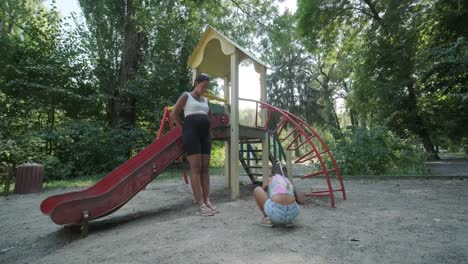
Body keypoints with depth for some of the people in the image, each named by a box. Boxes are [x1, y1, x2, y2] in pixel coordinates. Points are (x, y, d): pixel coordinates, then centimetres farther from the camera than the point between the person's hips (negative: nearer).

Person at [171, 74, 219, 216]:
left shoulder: (205, 100, 21)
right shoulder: (186, 96, 5)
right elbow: (174, 114, 2)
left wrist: (208, 130, 17)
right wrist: (185, 128, 5)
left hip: (205, 134, 7)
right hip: (191, 132, -6)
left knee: (205, 168, 3)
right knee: (195, 167, -9)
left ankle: (207, 201, 7)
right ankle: (200, 204, -9)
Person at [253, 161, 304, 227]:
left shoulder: (270, 179, 24)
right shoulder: (289, 182, 29)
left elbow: (262, 192, 43)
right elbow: (301, 202, 36)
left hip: (276, 212, -4)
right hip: (292, 213, 4)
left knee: (257, 189, 24)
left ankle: (267, 218, 17)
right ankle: (288, 220, 19)